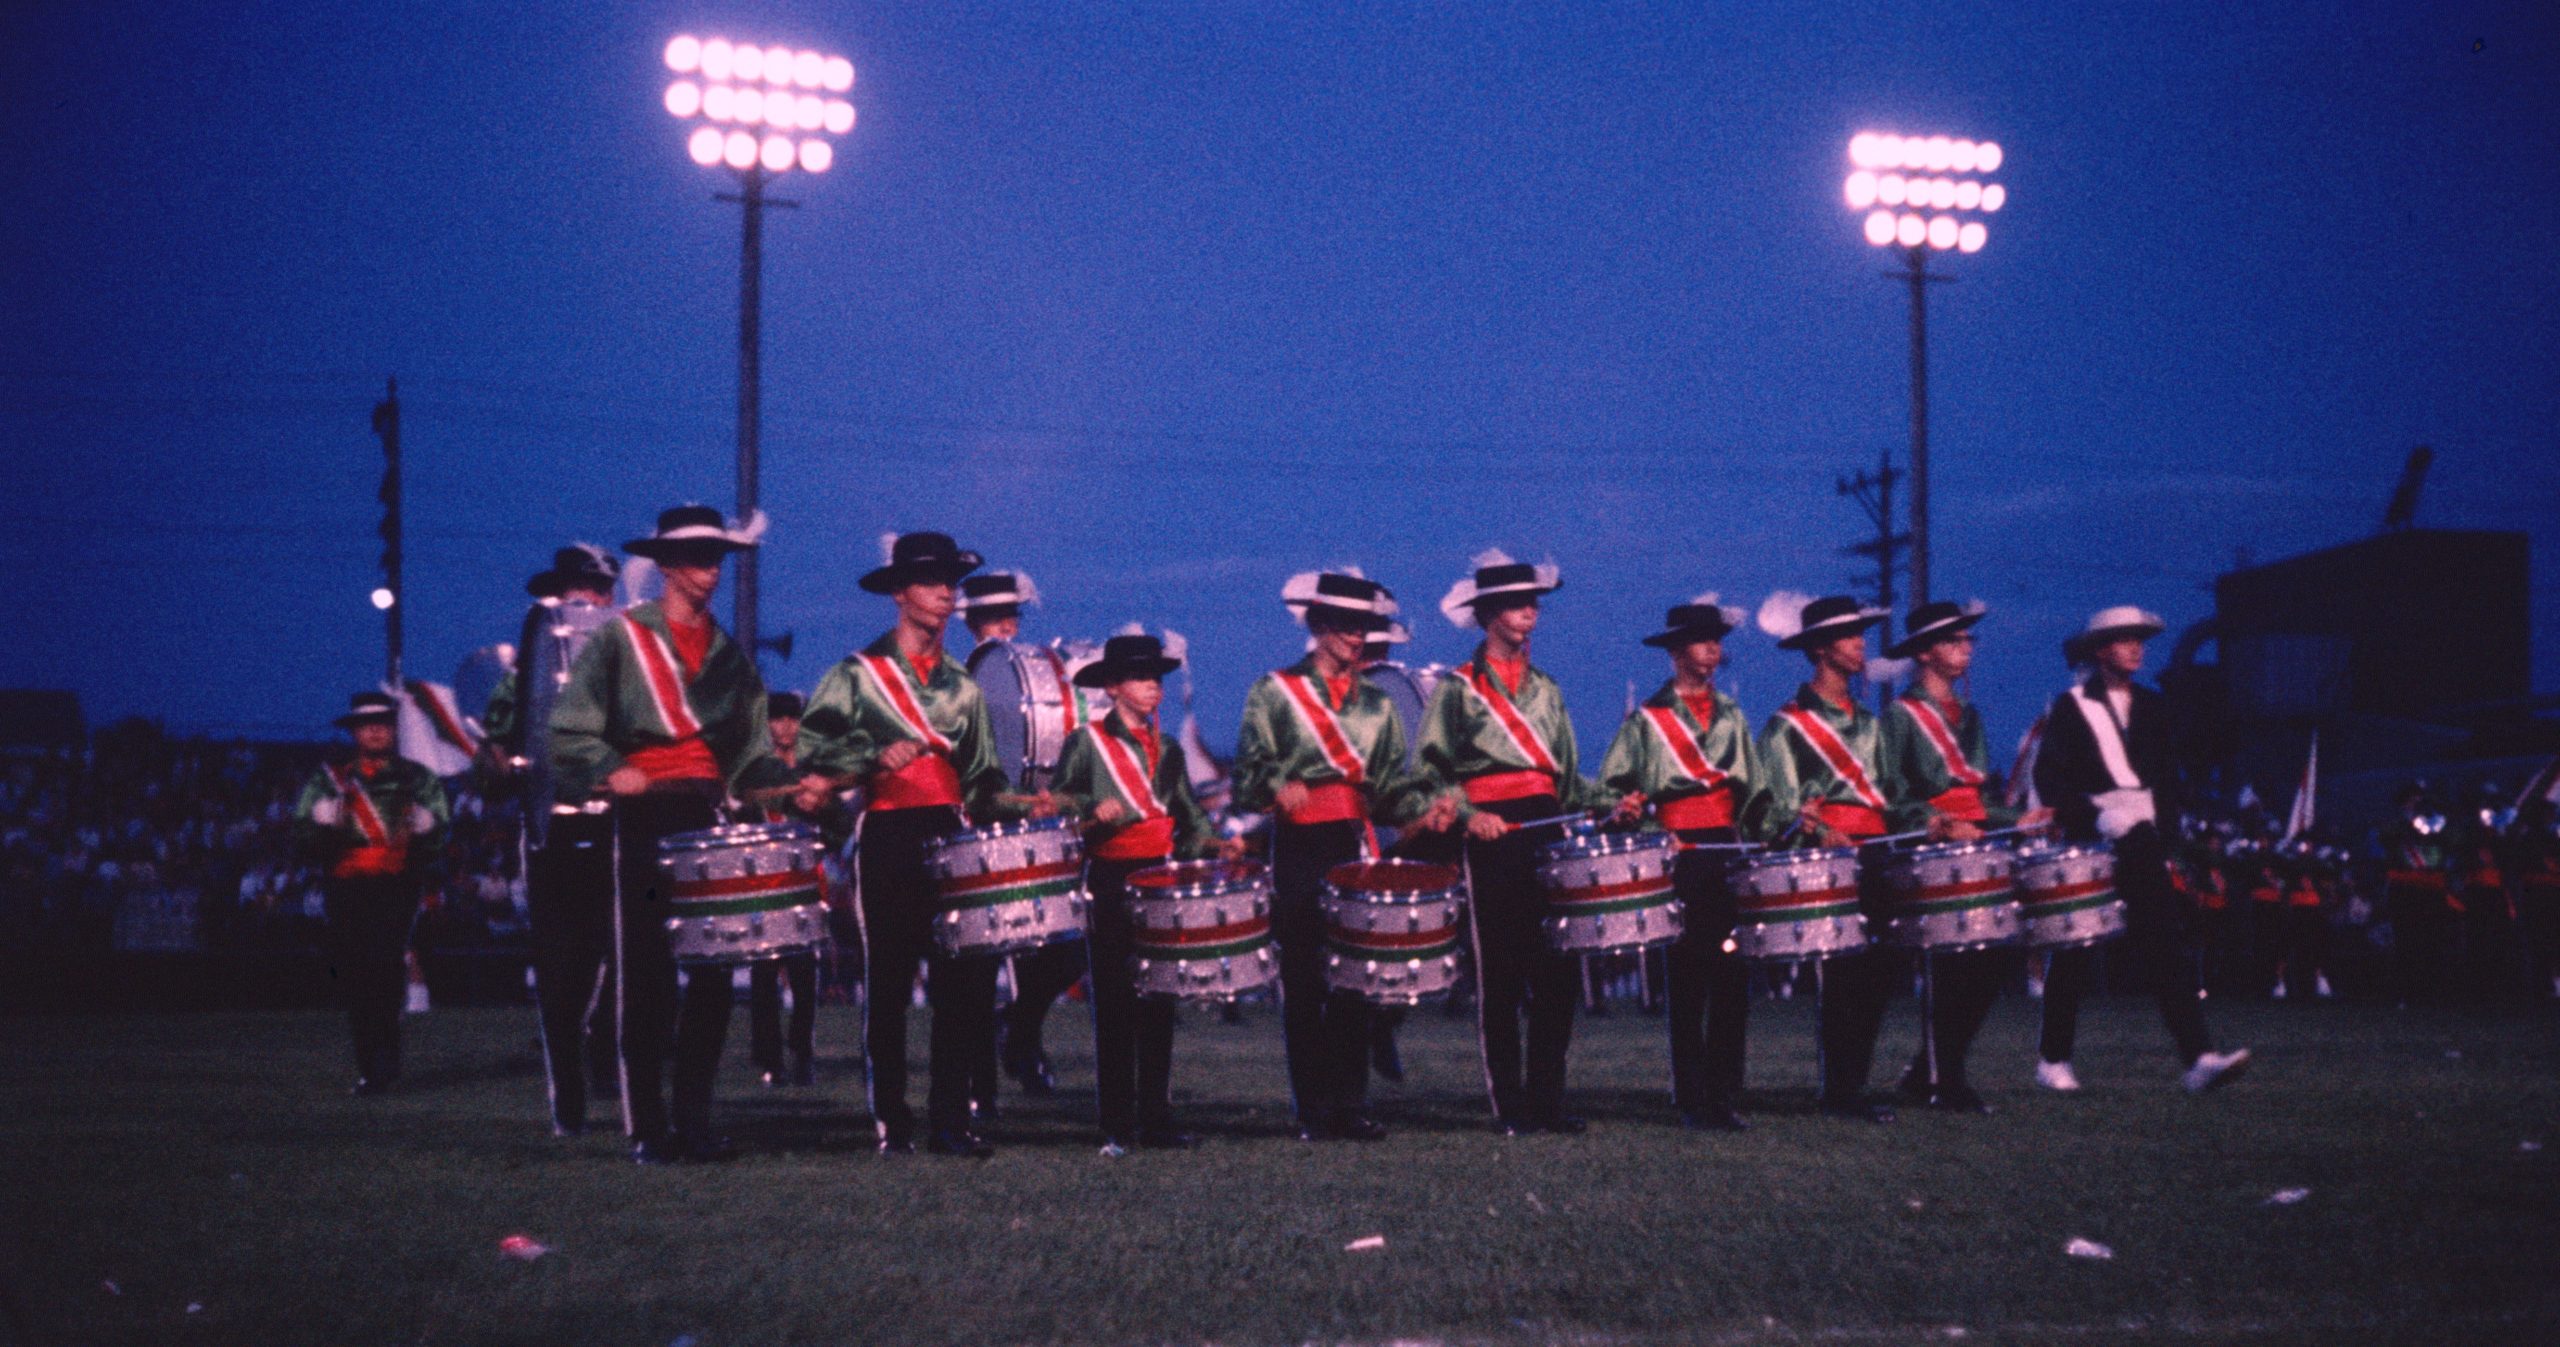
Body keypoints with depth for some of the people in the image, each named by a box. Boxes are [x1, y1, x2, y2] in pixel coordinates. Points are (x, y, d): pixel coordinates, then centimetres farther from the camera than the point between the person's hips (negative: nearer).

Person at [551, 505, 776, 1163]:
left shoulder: (729, 652, 17)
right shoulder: (619, 638, 2)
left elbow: (754, 741, 18)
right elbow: (570, 730, -3)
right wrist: (610, 770, -18)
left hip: (713, 817, 5)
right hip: (645, 818, -4)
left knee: (713, 969, 2)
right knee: (646, 973, -3)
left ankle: (695, 1117, 10)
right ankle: (648, 1128, 1)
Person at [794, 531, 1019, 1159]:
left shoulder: (963, 685, 19)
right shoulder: (857, 674, 5)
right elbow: (813, 746, -5)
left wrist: (1007, 809, 6)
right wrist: (874, 759, -17)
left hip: (952, 837, 4)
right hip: (888, 840, -4)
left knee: (964, 978, -4)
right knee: (889, 983, -1)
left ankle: (950, 1117, 2)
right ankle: (891, 1122, 5)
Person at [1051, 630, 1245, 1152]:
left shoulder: (1168, 750, 17)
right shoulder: (1085, 743, 2)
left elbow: (1189, 821, 16)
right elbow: (1055, 806, 0)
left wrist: (1217, 845, -2)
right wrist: (1094, 813, -17)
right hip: (1111, 885, -5)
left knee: (1160, 1005, 5)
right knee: (1115, 1005, -4)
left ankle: (1156, 1119, 10)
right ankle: (1116, 1127, -1)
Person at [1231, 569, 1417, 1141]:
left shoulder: (1376, 704, 18)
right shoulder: (1274, 692, 7)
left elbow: (1391, 787, 16)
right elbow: (1250, 767, -3)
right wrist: (1278, 785, -24)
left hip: (1358, 843, 3)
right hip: (1299, 845, -3)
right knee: (1303, 984, -3)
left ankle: (1351, 1104, 7)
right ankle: (1314, 1110, 1)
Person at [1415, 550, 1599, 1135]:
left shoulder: (1546, 688, 18)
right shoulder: (1457, 688, 3)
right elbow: (1433, 772, -1)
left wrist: (1608, 802, 3)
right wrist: (1464, 814, -17)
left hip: (1545, 833, 5)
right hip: (1491, 841, -4)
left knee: (1558, 972, 0)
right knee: (1501, 977, -2)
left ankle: (1547, 1100, 7)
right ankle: (1509, 1106, 3)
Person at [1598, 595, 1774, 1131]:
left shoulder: (1731, 716, 18)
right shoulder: (1646, 718, 5)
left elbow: (1754, 792, 20)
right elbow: (1612, 785, 3)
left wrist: (1770, 832, 7)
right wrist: (1624, 808, -17)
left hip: (1728, 853, 4)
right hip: (1677, 857, -4)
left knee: (1733, 976, -1)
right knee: (1685, 981, -3)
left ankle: (1725, 1096, 6)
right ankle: (1693, 1101, 2)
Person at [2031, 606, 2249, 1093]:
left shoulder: (2149, 707, 15)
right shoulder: (2070, 707, -1)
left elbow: (2166, 778, 18)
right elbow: (2048, 779, -8)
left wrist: (2165, 832, 6)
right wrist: (2094, 817, -21)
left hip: (2143, 846, 4)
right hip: (2090, 846, -3)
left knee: (2165, 947, -7)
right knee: (2074, 957, 5)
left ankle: (2198, 1058, -15)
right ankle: (2053, 1059, 17)